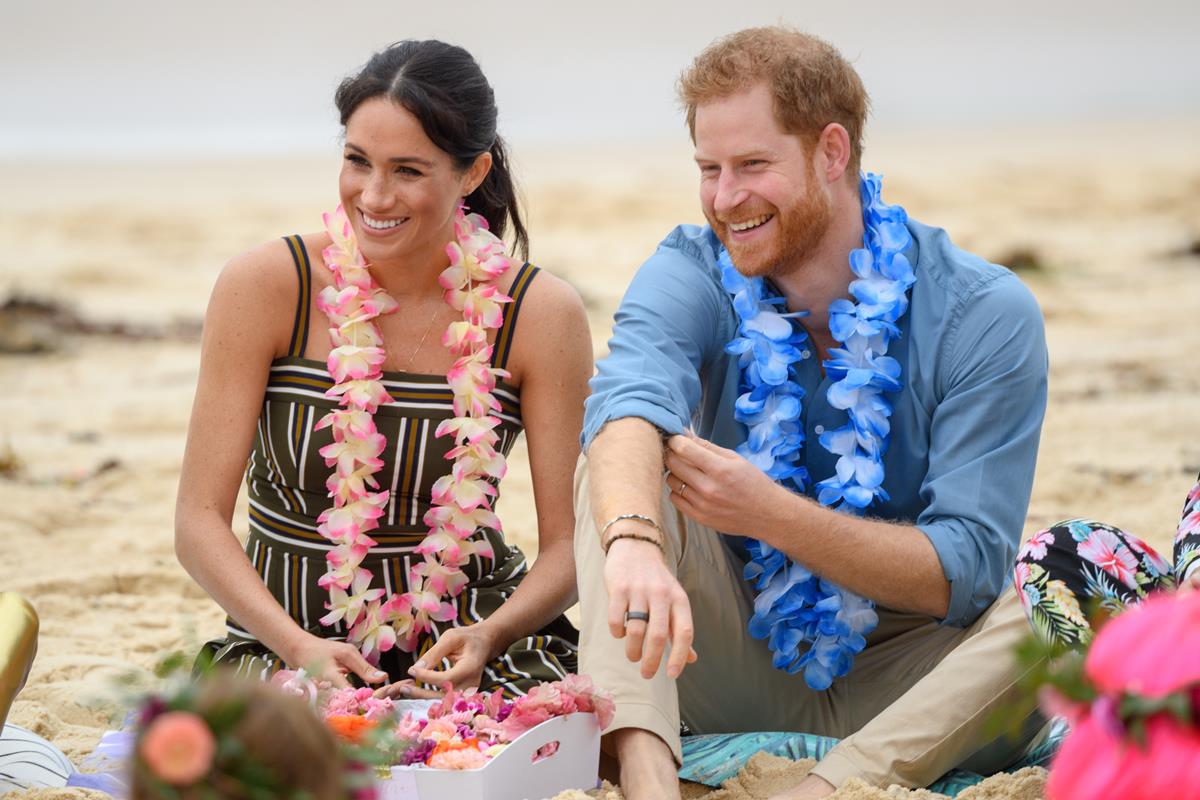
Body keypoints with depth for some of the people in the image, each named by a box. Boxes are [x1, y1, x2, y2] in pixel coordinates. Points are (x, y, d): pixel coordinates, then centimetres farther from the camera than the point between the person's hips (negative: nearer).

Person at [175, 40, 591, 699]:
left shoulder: (541, 315, -5)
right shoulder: (265, 287, -8)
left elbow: (567, 545, -4)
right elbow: (200, 520, -9)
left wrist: (489, 636, -25)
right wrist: (300, 648, -25)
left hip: (468, 639, 2)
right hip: (288, 640, -2)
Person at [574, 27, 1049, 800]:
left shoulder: (986, 314, -13)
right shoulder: (692, 273, -8)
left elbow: (967, 571, -19)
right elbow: (630, 399, -32)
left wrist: (772, 513, -30)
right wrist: (633, 542, -54)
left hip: (896, 683, -2)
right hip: (737, 670, 2)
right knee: (623, 468, -21)